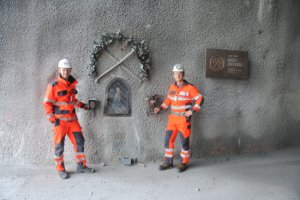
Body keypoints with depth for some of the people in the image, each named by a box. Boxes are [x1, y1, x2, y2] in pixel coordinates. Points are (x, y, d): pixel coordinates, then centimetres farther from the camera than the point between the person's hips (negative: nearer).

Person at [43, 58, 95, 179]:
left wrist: (82, 105, 14)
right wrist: (53, 119, -14)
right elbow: (47, 103, -9)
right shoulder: (54, 86, -10)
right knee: (59, 145, 2)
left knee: (79, 141, 8)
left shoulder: (72, 84, 9)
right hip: (60, 121, -6)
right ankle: (60, 169, 17)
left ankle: (81, 166, 21)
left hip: (72, 119, 6)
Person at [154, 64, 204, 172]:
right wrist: (160, 108, 7)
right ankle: (168, 161, 20)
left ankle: (184, 162, 21)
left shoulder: (190, 88, -10)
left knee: (184, 141, 4)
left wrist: (192, 110, -15)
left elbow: (200, 99, -8)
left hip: (184, 119, -5)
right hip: (172, 118, 5)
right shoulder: (172, 87, 7)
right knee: (168, 139, 6)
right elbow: (168, 100, 18)